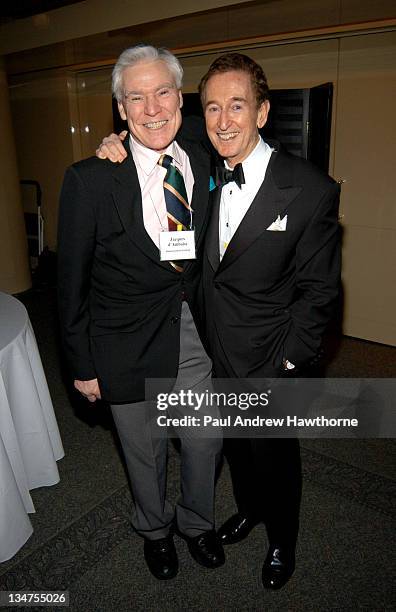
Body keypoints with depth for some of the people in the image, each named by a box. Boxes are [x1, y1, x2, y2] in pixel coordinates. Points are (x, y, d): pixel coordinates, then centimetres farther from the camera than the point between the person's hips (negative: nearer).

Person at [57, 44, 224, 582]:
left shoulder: (206, 164, -3)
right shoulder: (89, 180, -15)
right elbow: (72, 281, -8)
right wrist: (82, 364, -5)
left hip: (197, 335, 4)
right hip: (128, 345, -3)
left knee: (204, 443, 19)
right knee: (145, 451, 19)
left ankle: (197, 522, 51)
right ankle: (155, 529, 51)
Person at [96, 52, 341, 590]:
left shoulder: (311, 191, -19)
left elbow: (317, 293, -14)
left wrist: (282, 371, -13)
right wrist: (120, 149, -6)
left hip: (270, 364, -4)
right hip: (214, 354, 5)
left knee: (275, 457, 18)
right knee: (235, 445, 26)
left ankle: (283, 541, 48)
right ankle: (249, 508, 56)